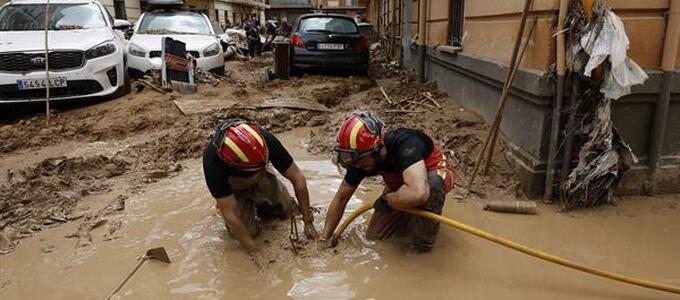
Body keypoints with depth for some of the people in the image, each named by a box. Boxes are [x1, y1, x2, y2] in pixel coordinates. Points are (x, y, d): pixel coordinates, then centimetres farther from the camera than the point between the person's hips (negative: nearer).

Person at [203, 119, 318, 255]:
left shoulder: (265, 140, -37)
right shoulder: (213, 162, -41)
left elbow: (298, 178, -26)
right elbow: (229, 214, -34)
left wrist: (308, 222, -24)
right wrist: (254, 252, -31)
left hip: (261, 179, 2)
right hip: (232, 188, -2)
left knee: (293, 213, -3)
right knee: (249, 231, -17)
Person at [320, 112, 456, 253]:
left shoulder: (405, 144, -41)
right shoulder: (359, 158, -22)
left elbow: (418, 193, -55)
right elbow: (341, 197, -8)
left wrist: (385, 200, -36)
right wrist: (325, 237, -5)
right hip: (399, 185, 5)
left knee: (431, 184, -40)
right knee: (374, 236, -2)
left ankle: (422, 248, -18)